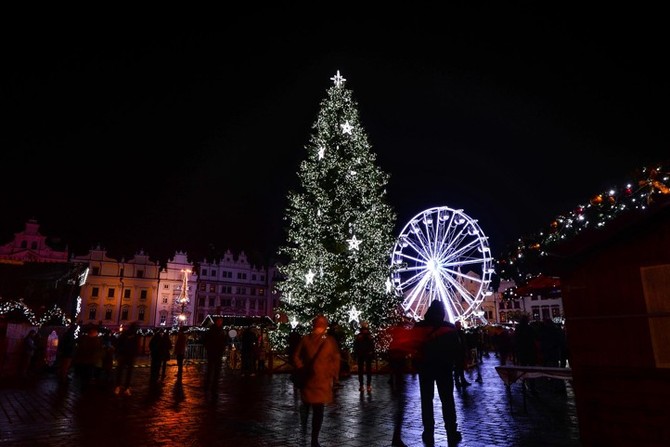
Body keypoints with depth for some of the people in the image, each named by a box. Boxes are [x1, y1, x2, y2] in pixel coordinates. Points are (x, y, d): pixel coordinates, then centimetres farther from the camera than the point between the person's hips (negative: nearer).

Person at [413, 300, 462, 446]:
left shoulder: (418, 327, -8)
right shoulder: (449, 328, -8)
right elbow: (456, 348, -3)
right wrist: (449, 362, 12)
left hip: (425, 367, 0)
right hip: (444, 367, 0)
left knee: (426, 400, 9)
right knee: (447, 400, 10)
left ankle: (428, 434, 11)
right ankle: (451, 434, 11)